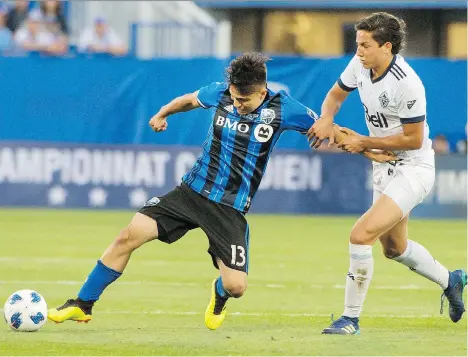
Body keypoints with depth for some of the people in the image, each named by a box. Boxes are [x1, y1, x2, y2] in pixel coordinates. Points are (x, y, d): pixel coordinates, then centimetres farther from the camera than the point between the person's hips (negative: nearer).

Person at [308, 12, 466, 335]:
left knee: (361, 235, -21)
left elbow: (414, 140, -22)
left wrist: (364, 143, -18)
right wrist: (327, 118, -10)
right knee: (395, 248, 24)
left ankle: (351, 318, -11)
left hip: (413, 169, -9)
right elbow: (337, 93, 12)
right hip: (385, 167, 9)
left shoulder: (407, 84, -28)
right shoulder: (360, 65, -5)